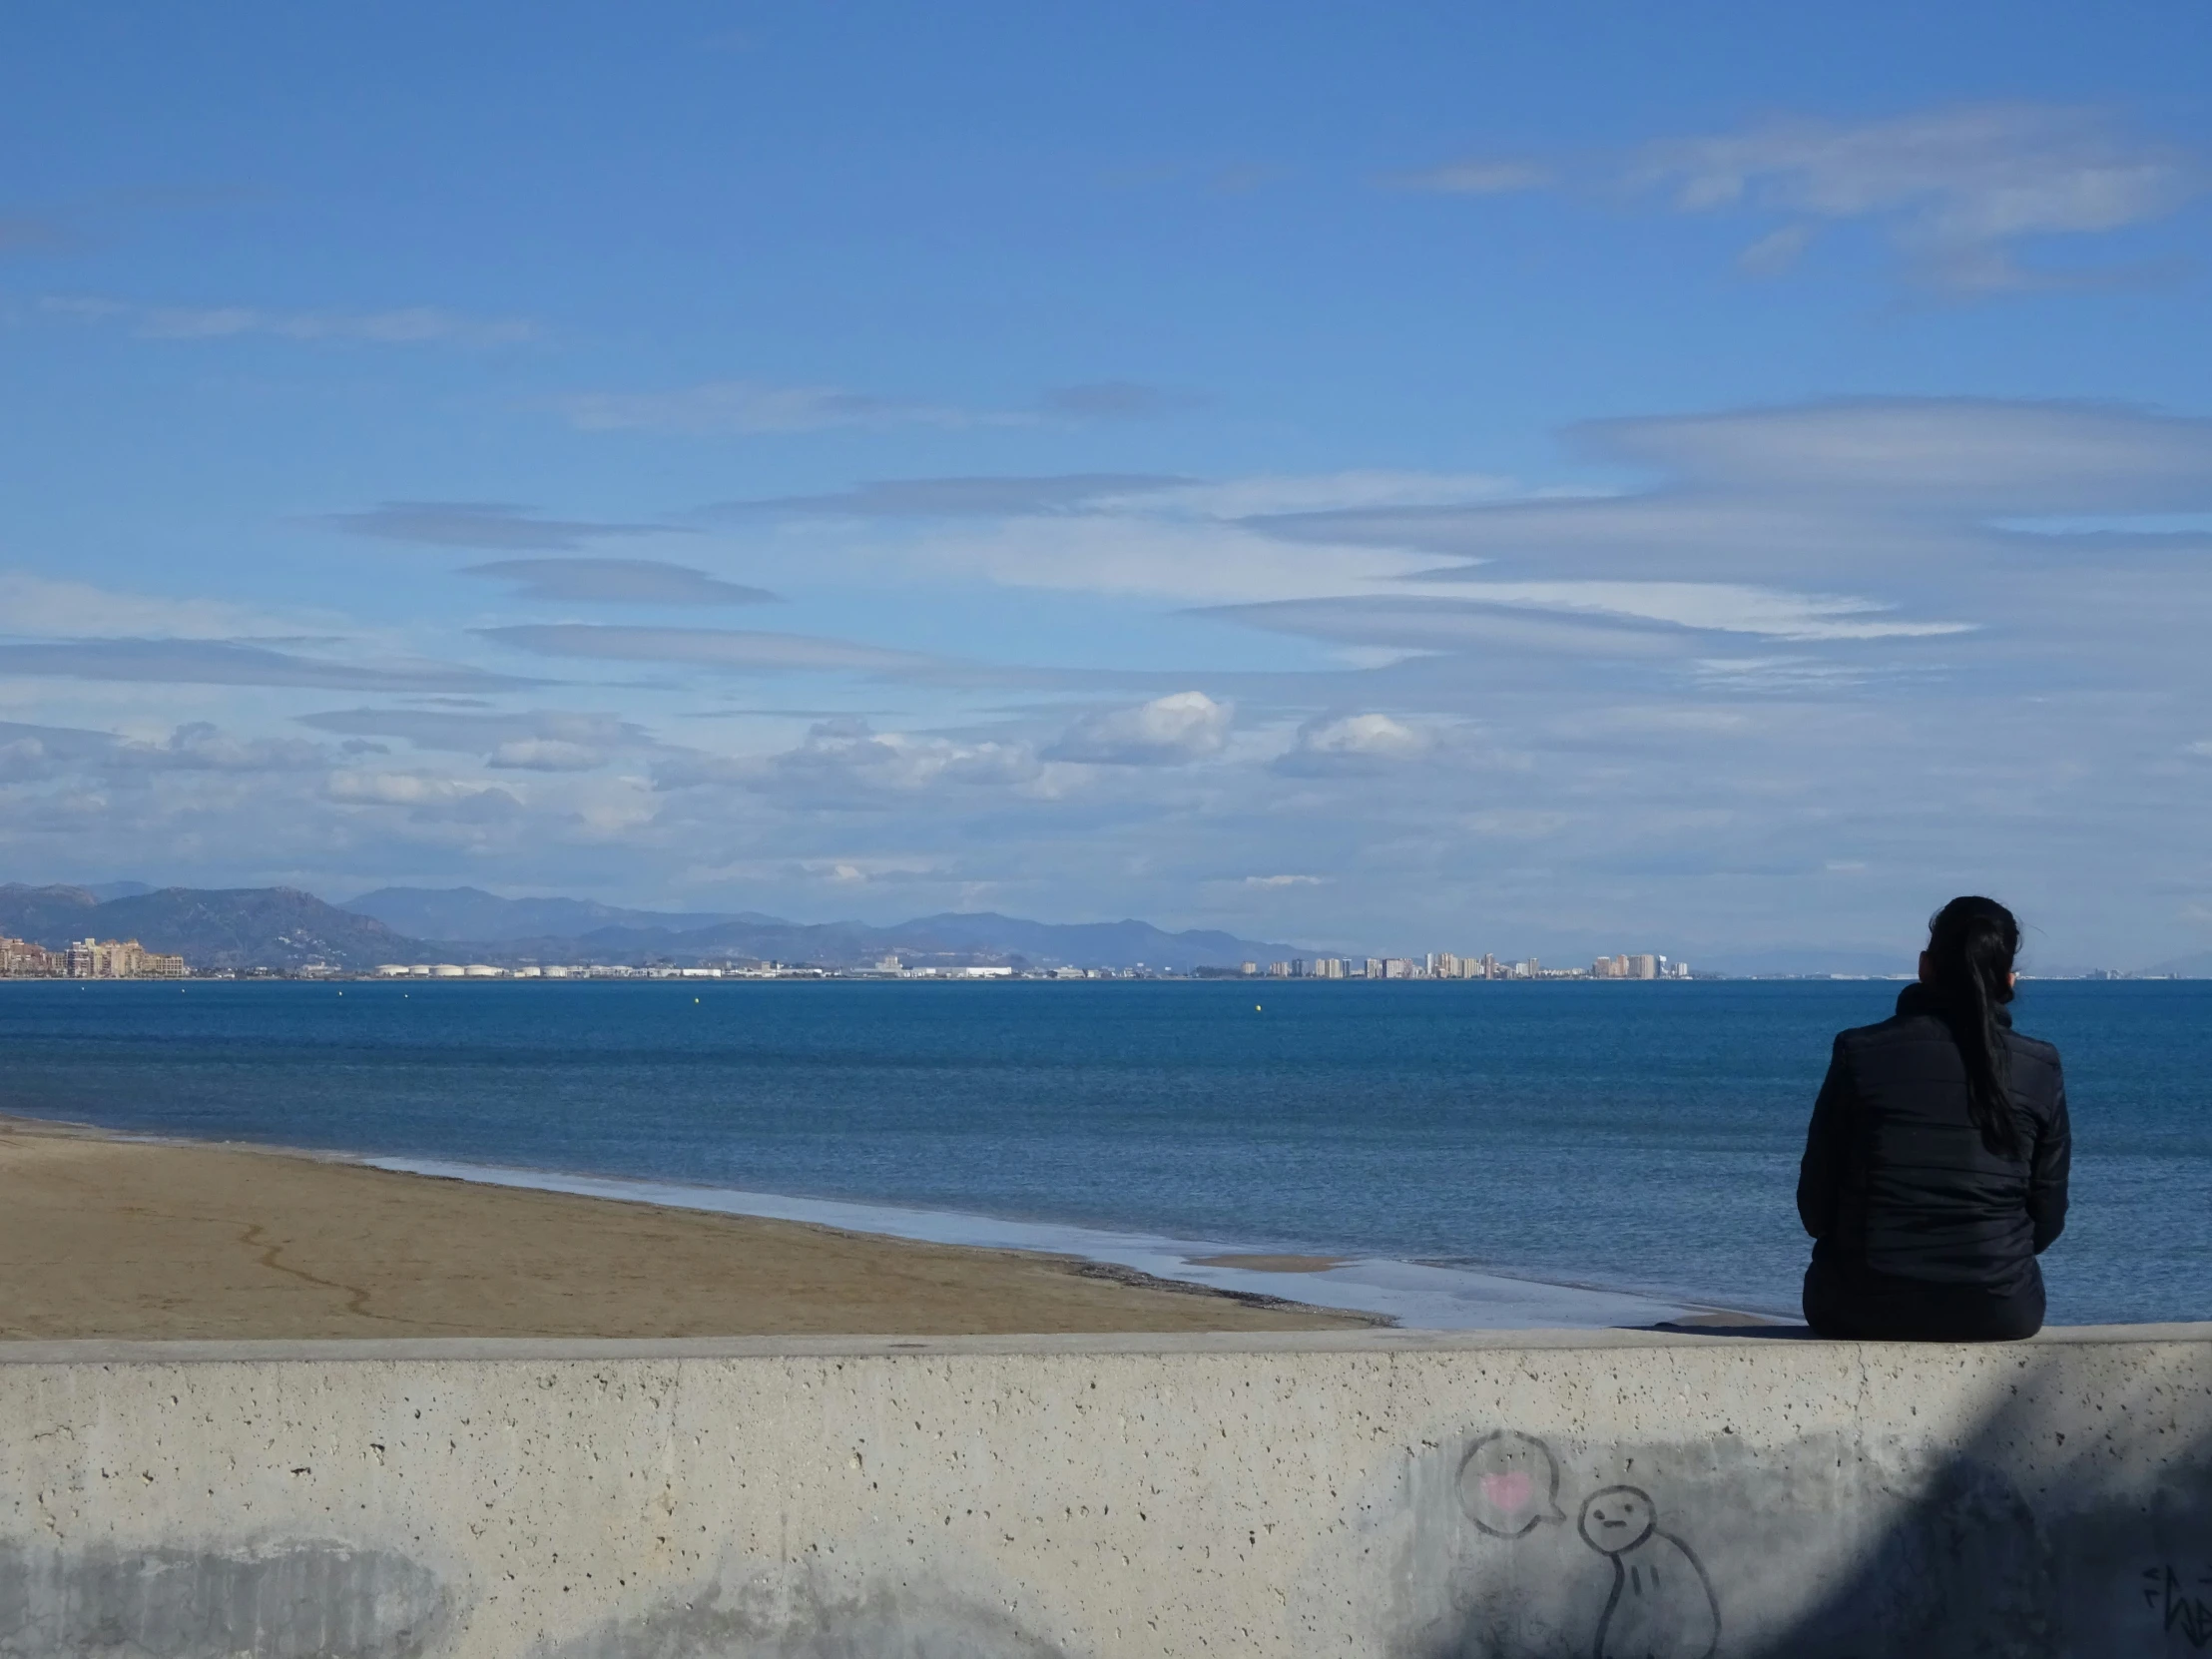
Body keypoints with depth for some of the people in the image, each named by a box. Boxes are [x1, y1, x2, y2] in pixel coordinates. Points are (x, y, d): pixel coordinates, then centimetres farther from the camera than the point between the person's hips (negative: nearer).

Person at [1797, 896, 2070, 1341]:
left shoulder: (1859, 1053, -4)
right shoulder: (2039, 1070, -1)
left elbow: (1815, 1205, 0)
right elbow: (2047, 1219, 3)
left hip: (1862, 1311, -1)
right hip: (1999, 1313, 1)